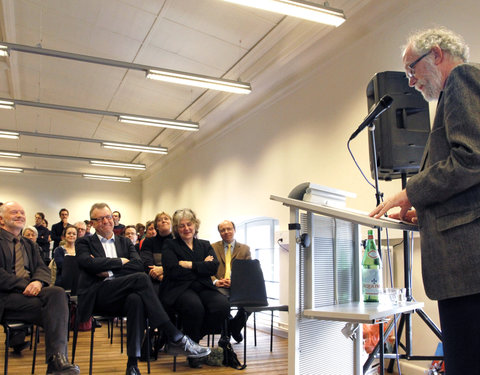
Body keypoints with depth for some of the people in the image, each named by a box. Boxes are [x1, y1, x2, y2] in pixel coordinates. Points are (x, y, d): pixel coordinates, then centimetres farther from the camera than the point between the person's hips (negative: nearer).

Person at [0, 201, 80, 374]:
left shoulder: (28, 244, 26)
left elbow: (43, 268, 15)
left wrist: (37, 281, -9)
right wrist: (24, 285, -18)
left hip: (30, 290, 5)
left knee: (58, 292, -29)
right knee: (56, 310, -29)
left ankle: (58, 359, -36)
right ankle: (56, 360, -25)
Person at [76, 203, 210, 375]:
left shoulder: (125, 242, 23)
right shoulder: (85, 243, 15)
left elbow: (138, 264, 4)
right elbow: (89, 263, -8)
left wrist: (107, 269, -6)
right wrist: (120, 261, -2)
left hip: (122, 295, 3)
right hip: (97, 295, -3)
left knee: (136, 300, -36)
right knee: (141, 278, -29)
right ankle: (176, 338, -30)